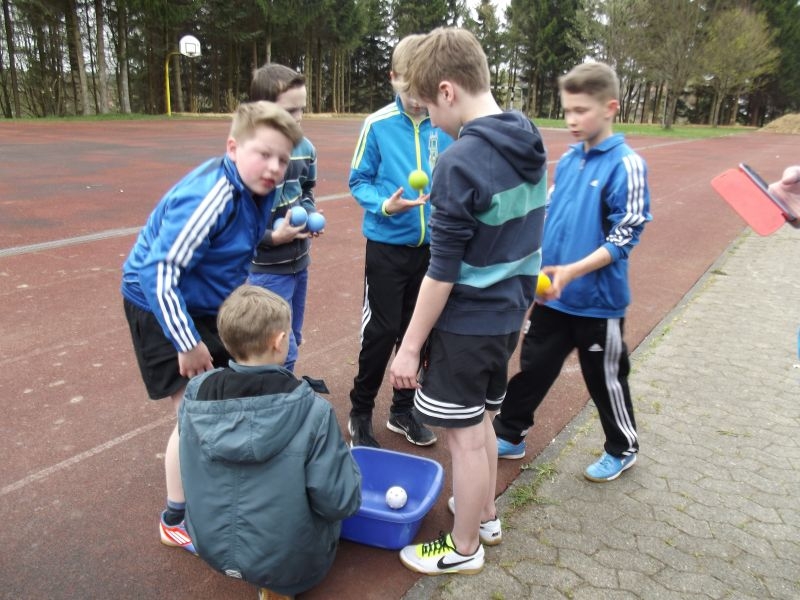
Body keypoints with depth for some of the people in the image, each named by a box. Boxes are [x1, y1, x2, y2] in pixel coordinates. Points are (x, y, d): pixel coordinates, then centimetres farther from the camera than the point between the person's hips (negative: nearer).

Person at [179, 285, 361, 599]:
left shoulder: (195, 396, -15)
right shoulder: (311, 411, -28)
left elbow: (195, 475, 3)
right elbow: (340, 503, -21)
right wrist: (347, 466, -1)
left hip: (212, 548, 5)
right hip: (287, 562, -5)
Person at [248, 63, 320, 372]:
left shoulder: (304, 147, 0)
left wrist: (310, 214, -4)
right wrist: (271, 237, -25)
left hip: (299, 261, 7)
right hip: (266, 269, -7)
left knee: (292, 341, 20)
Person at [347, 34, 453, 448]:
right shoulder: (378, 124, -8)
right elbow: (359, 182, -4)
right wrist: (384, 205, -22)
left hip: (431, 247, 3)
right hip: (387, 246, -3)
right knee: (382, 331, 0)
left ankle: (403, 410, 31)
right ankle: (360, 413, 21)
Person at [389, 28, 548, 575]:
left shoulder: (461, 163, -22)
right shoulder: (532, 145, 3)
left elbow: (442, 273, -21)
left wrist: (410, 346, -12)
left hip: (466, 324, -8)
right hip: (508, 315, 8)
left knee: (466, 436, 8)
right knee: (480, 423, 24)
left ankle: (464, 549, 27)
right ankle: (485, 515, 43)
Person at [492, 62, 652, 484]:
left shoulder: (626, 165, -14)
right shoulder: (567, 160, 5)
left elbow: (625, 236, -16)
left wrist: (571, 271, -26)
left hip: (597, 301, -5)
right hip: (552, 295, 5)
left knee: (605, 378, 13)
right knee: (534, 366, 15)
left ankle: (622, 449, 36)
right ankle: (509, 434, 32)